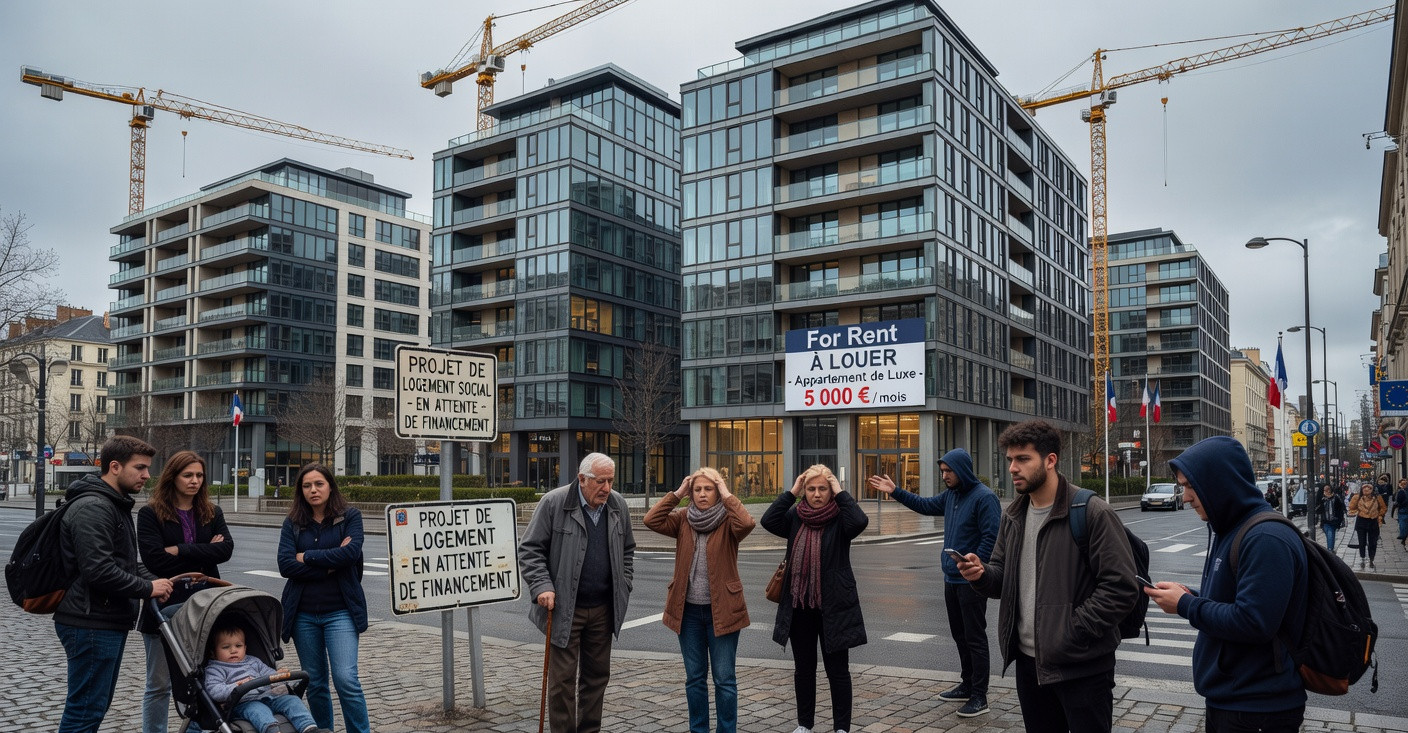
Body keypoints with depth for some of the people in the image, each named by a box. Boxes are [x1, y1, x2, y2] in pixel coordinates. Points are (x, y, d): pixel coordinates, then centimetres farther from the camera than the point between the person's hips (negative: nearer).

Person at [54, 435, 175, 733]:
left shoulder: (116, 505, 17)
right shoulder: (93, 507, -18)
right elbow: (98, 570, -26)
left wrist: (153, 580, 3)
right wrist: (147, 588, -16)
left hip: (110, 622, 11)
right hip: (92, 624, -11)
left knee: (98, 705, 18)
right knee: (86, 709, -4)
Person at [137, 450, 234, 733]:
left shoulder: (212, 514, 9)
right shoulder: (150, 514, -2)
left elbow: (226, 549, -7)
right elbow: (154, 559, -14)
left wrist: (180, 551, -14)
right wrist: (203, 555, -12)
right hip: (165, 606, -3)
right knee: (159, 685, 8)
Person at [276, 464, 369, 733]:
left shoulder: (350, 516, 0)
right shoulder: (292, 523, 6)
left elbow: (350, 553, -17)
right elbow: (285, 565, -8)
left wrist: (306, 557, -9)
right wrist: (328, 566, -14)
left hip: (340, 612, -3)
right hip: (303, 614, 3)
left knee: (346, 678, -12)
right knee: (314, 683, 12)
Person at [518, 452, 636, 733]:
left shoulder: (618, 505, 5)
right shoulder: (554, 503, -10)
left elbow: (627, 549, 18)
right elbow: (529, 550, -6)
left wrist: (624, 585, 10)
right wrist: (542, 587, -16)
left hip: (604, 608, 5)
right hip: (565, 608, -4)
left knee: (597, 674, 13)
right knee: (563, 678, 0)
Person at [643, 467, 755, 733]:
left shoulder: (728, 521, -6)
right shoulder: (683, 520, 3)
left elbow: (747, 523, -29)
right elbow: (651, 520, -10)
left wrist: (727, 495, -19)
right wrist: (676, 493, -9)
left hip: (721, 609, -3)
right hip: (689, 610, 4)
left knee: (724, 678, 4)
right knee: (694, 677, 14)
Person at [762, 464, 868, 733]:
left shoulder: (840, 518, -6)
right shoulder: (796, 517, 4)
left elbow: (860, 521, -27)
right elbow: (768, 521, -12)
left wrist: (840, 492, -18)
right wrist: (791, 492, -10)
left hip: (834, 605, -4)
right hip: (799, 605, 4)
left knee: (837, 670, 6)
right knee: (803, 669, 15)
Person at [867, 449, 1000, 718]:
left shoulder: (983, 497, -15)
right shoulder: (950, 495, 10)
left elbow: (991, 537, -20)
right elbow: (925, 505, 23)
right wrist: (895, 492, 16)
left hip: (971, 581, -9)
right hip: (951, 579, 9)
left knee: (975, 638, -1)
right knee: (960, 635, 17)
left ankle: (979, 697, 7)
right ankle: (967, 686, 30)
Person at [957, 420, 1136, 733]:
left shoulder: (1092, 513, -14)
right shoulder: (1012, 516, 9)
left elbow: (1122, 587, -17)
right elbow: (1003, 578, 15)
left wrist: (1073, 632, -20)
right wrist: (981, 574, -8)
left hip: (1082, 667, -6)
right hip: (1028, 661, 7)